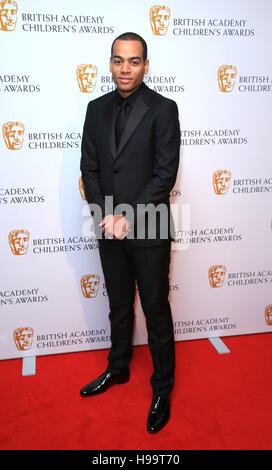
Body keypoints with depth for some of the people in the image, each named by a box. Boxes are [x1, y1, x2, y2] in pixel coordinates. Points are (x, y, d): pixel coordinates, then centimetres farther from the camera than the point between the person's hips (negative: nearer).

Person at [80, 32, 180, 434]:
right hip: (109, 228, 5)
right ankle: (118, 369, 41)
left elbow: (165, 173, -11)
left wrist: (128, 217, -16)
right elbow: (89, 167, 6)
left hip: (148, 230, -4)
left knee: (156, 310, 7)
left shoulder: (163, 109, -6)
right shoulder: (97, 109, 8)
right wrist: (105, 216, -7)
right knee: (119, 306, 20)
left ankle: (162, 388, 27)